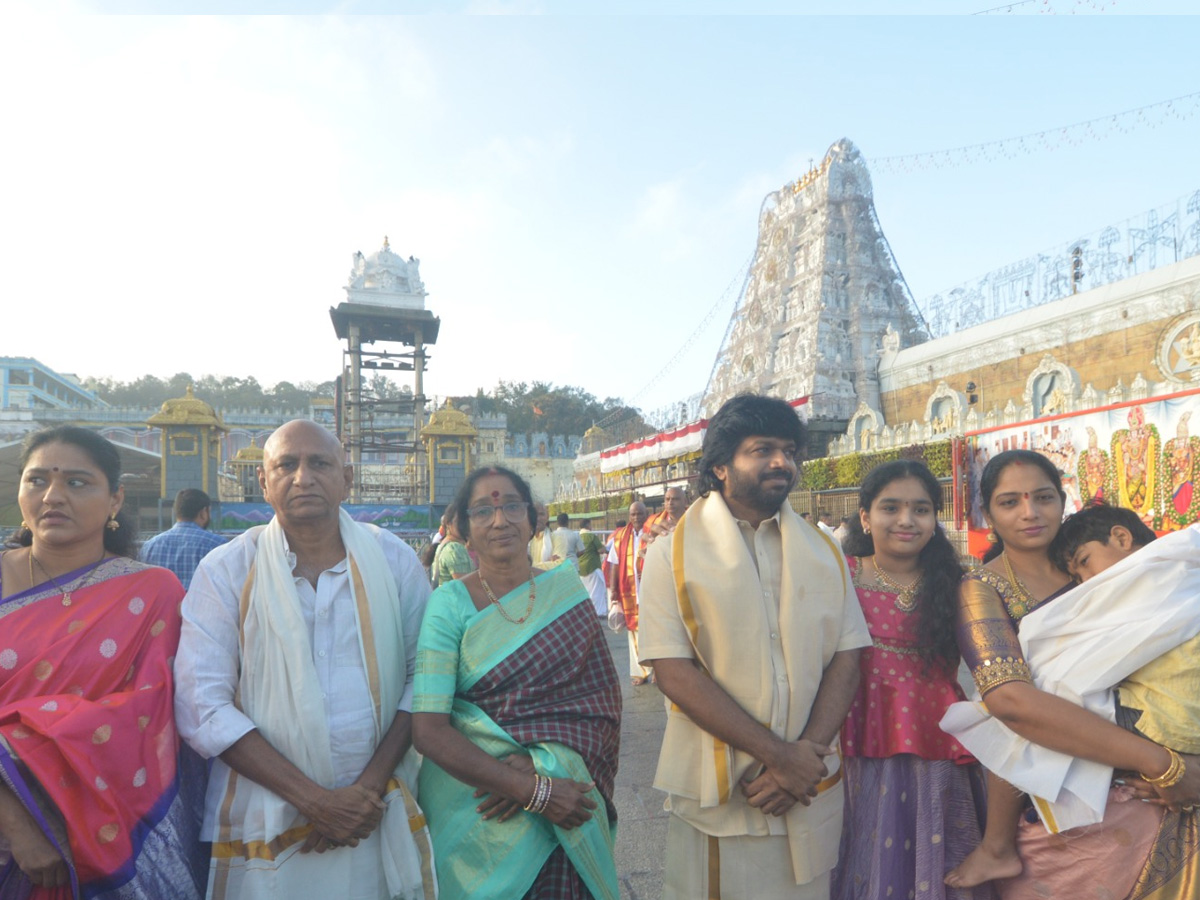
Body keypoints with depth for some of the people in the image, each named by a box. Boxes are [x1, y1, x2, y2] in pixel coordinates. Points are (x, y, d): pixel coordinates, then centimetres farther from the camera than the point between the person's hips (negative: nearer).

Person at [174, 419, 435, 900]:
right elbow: (200, 707, -11)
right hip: (264, 822, -1)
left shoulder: (394, 559, -2)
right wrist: (314, 800, -15)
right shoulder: (226, 569, -6)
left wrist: (371, 785, -11)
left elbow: (424, 674, -1)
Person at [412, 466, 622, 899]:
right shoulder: (449, 603, -10)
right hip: (475, 812, -2)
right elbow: (428, 729, -16)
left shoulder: (566, 589, -1)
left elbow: (603, 697, -3)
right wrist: (534, 792, -22)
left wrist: (539, 763, -20)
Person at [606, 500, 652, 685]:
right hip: (630, 593, 2)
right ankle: (640, 672, 14)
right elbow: (614, 565, 6)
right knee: (635, 631, 6)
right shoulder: (620, 536, 5)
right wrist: (613, 592, 1)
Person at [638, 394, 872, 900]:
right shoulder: (673, 555, -8)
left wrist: (805, 756, -12)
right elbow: (675, 673, -14)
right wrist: (778, 755, -17)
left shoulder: (825, 554, 5)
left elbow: (846, 660, 1)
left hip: (811, 792, 3)